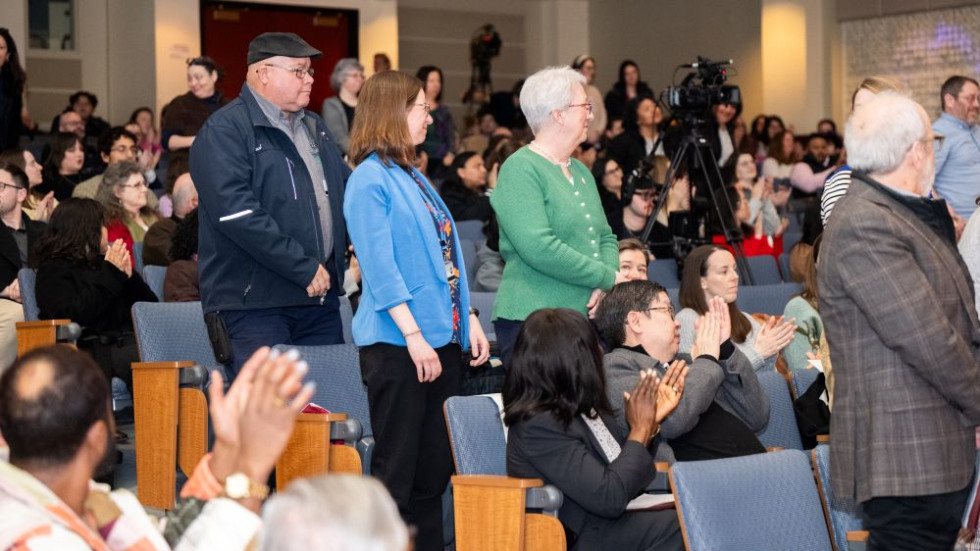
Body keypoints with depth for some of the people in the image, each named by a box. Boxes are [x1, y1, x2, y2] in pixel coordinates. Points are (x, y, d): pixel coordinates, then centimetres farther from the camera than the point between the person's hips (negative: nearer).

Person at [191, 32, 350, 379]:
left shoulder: (314, 128, 19)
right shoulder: (224, 131, -8)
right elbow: (238, 214, -20)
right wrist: (305, 269, -19)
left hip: (321, 298, 8)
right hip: (255, 302, -8)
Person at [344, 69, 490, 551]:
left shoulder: (415, 179, 16)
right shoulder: (369, 181, -9)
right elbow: (380, 268, -16)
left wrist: (469, 319, 12)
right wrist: (414, 335, -21)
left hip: (441, 338, 8)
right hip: (396, 343, -8)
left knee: (435, 466, 11)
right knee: (396, 469, -2)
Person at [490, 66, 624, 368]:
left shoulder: (580, 171, 18)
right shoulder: (520, 170, -9)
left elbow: (605, 237, 21)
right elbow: (539, 248, -20)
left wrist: (606, 285, -2)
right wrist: (608, 277, -13)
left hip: (588, 317, 8)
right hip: (532, 320, -8)